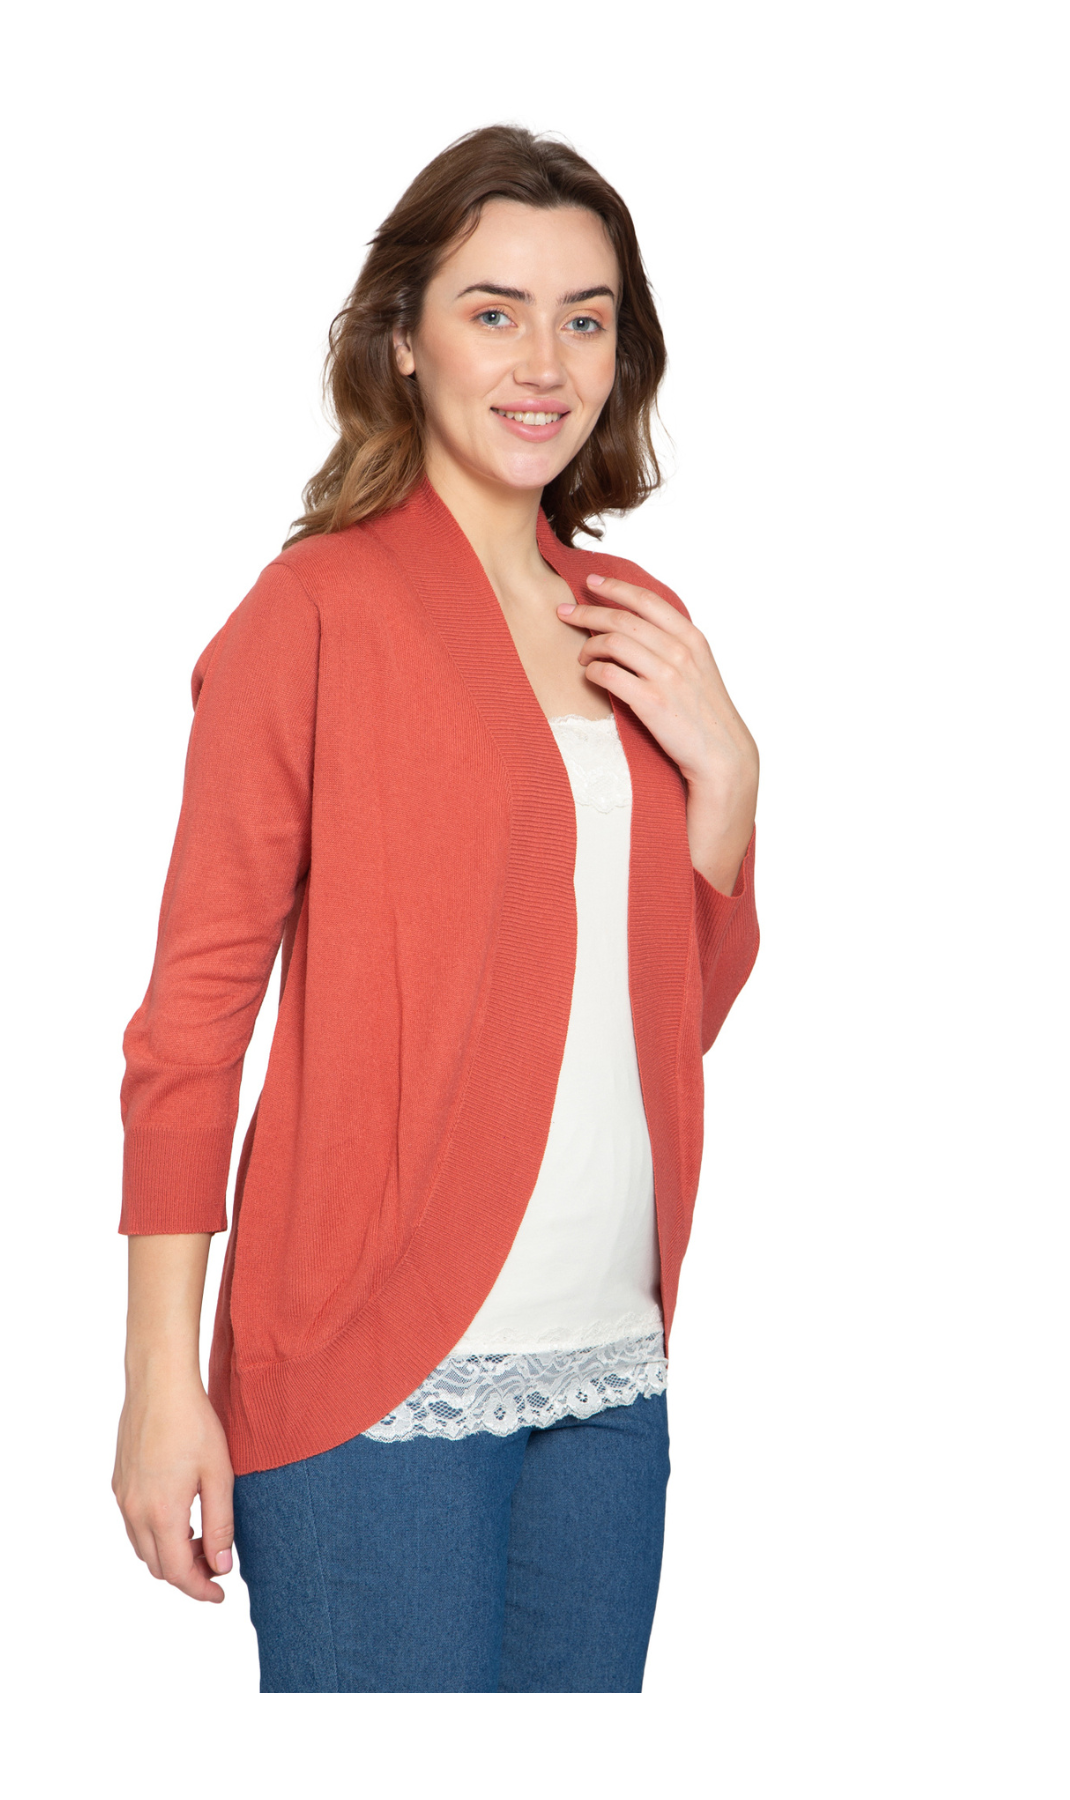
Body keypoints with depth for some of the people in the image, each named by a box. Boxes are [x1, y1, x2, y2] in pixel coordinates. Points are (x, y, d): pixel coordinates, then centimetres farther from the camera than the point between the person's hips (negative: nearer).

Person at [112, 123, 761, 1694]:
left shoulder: (639, 626, 12)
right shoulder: (320, 608, -6)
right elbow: (194, 1007, -7)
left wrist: (724, 767, 1)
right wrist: (165, 1382, -12)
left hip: (609, 1362, 6)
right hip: (381, 1375, -6)